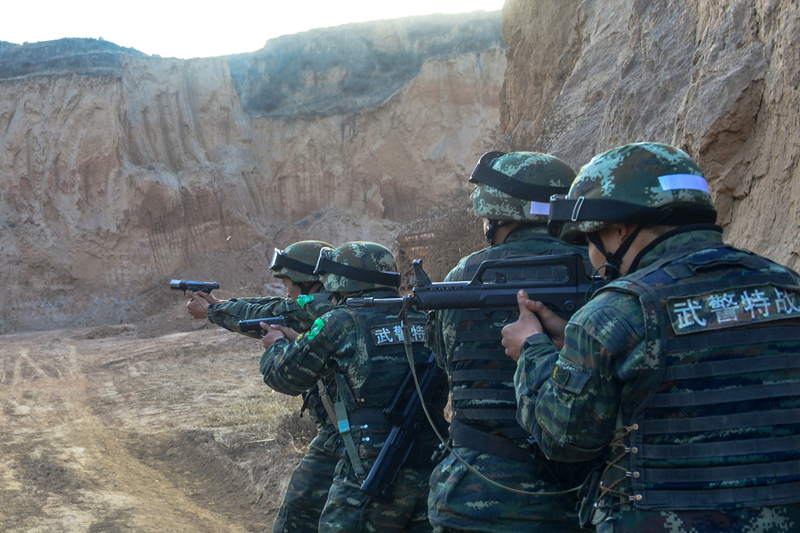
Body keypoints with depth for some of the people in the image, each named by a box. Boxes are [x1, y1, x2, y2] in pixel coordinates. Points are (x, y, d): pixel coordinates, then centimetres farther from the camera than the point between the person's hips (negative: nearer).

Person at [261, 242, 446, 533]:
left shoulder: (340, 323, -4)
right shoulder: (421, 321, 10)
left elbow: (286, 377, 8)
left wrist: (279, 343, 32)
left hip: (372, 471, -5)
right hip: (430, 471, 5)